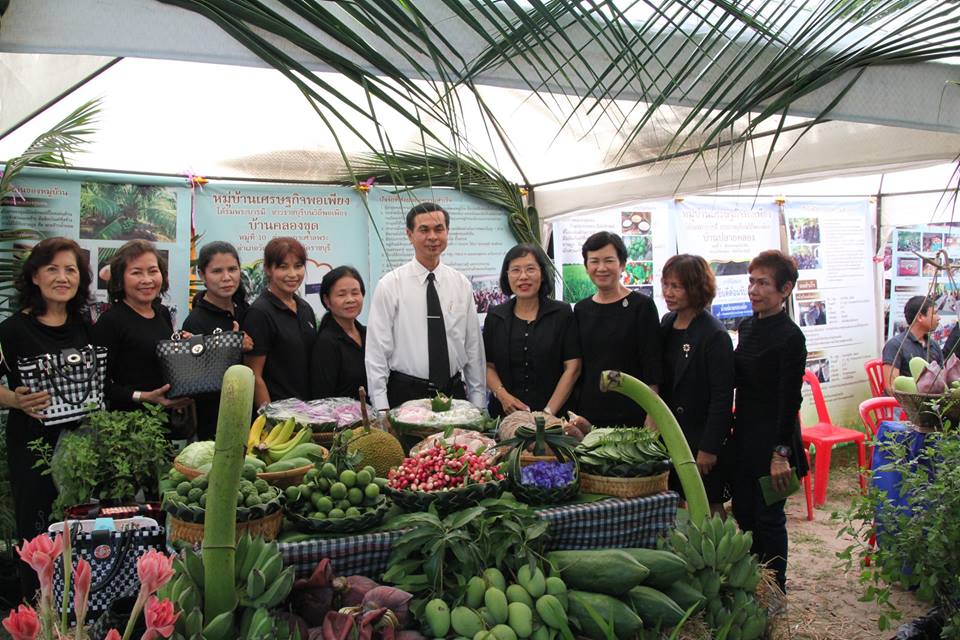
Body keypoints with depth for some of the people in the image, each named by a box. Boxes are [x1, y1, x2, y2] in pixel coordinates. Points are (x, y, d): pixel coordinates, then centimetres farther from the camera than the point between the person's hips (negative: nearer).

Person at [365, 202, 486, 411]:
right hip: (406, 394, -3)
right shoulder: (390, 285, -5)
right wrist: (382, 410, -10)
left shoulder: (462, 285, 5)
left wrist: (478, 405, 5)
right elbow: (377, 352, -5)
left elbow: (474, 347, 7)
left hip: (454, 393, 3)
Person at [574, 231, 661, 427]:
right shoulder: (581, 309, 9)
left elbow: (652, 368, -7)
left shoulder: (641, 305, -4)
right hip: (588, 415, 4)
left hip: (632, 416, -3)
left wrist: (652, 420, -12)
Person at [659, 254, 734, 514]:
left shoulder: (714, 335, -15)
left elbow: (722, 397, -16)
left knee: (709, 507, 4)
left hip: (701, 437, -7)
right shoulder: (667, 324, 6)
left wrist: (709, 448, -17)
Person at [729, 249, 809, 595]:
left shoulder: (790, 337, -15)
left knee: (769, 520, 4)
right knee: (743, 515, 15)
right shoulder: (747, 327, 9)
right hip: (743, 437, 8)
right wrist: (732, 430, 11)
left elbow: (790, 399, -17)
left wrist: (781, 453, -19)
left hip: (772, 439, -7)